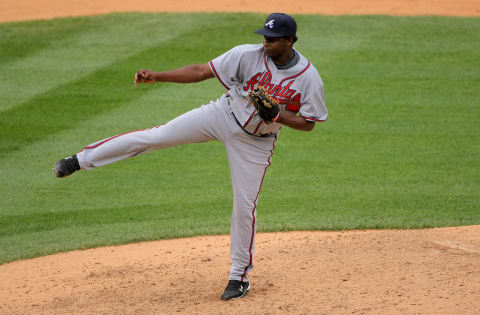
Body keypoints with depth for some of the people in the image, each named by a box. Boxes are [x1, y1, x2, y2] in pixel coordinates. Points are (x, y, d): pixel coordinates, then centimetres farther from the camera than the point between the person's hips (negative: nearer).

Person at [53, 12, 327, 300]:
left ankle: (240, 277, 17)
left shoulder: (309, 78, -17)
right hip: (222, 115, 1)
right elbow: (201, 71, -14)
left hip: (256, 143, -1)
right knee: (157, 136, -9)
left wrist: (277, 116, -26)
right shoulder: (248, 55, -16)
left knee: (245, 206, 0)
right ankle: (82, 160, 0)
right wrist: (157, 76, -25)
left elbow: (309, 123, -8)